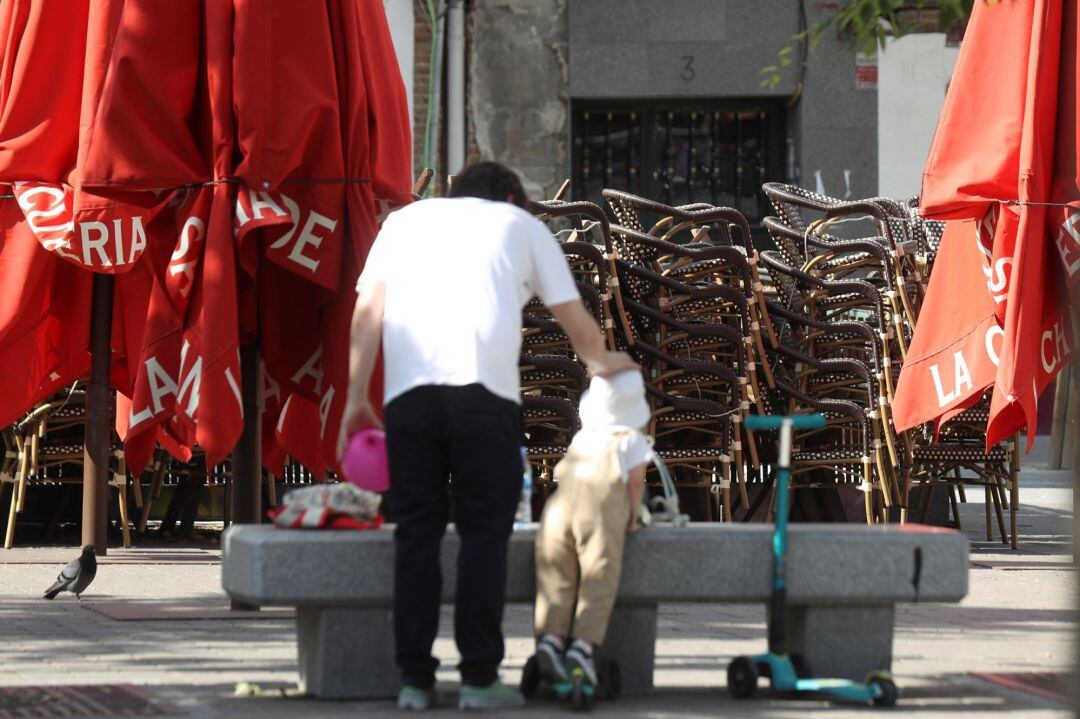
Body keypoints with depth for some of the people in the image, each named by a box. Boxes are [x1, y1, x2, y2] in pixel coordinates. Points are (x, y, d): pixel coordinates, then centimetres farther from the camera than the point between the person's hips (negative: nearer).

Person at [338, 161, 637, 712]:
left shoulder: (406, 219, 27)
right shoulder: (520, 225, 23)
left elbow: (367, 311, 14)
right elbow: (576, 320, 26)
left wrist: (356, 398, 13)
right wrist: (601, 362, 45)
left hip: (408, 389, 2)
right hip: (484, 387, -2)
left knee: (416, 532, 5)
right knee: (484, 530, 2)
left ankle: (414, 680, 3)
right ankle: (479, 677, -2)